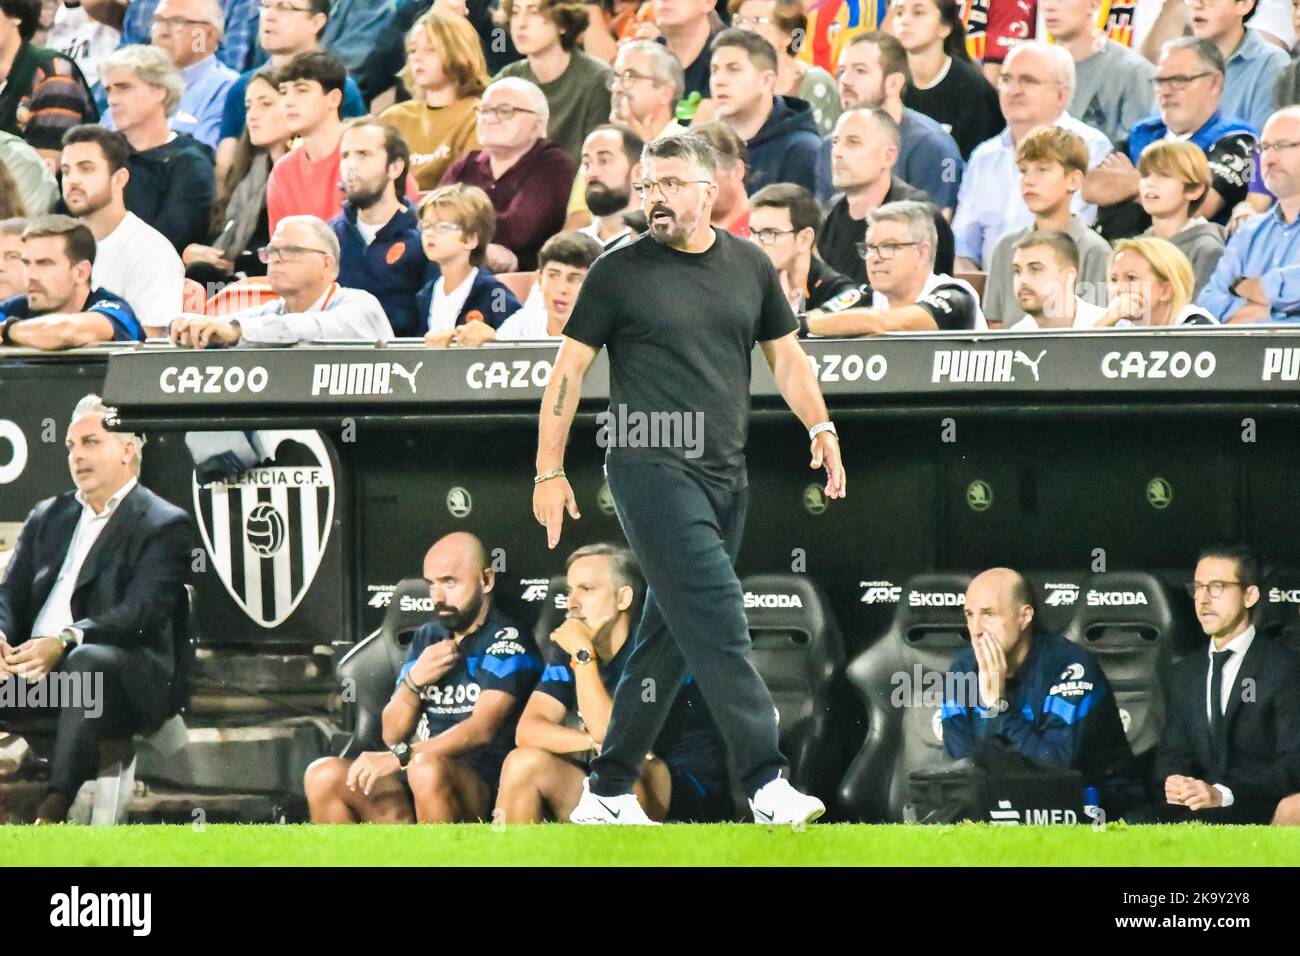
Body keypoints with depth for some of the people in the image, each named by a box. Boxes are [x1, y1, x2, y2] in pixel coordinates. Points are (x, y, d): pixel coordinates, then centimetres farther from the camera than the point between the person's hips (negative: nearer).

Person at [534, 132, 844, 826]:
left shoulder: (749, 266, 12)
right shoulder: (620, 272, -1)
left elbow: (785, 353, 21)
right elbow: (569, 369, 2)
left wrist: (820, 428, 5)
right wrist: (549, 472, -1)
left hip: (724, 475, 6)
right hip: (652, 472, -6)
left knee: (668, 638, 8)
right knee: (717, 625, -15)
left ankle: (608, 793, 16)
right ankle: (766, 785, -20)